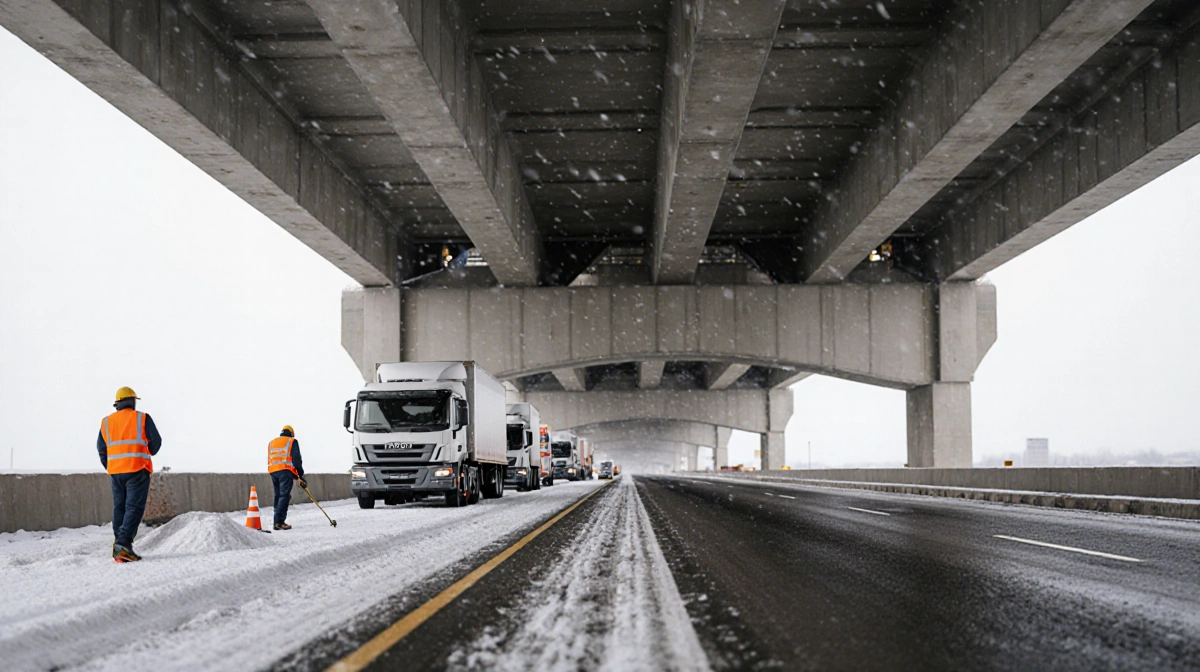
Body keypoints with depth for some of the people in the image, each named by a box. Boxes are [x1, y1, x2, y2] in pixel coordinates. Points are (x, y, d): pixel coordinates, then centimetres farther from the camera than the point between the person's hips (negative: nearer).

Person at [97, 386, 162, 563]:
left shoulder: (106, 422, 10)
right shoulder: (142, 418, -1)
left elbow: (101, 448, 10)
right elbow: (156, 442, -1)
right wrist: (149, 453, 21)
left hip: (115, 472, 4)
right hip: (137, 470, -4)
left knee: (119, 508, 12)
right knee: (134, 508, -7)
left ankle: (119, 548, 9)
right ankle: (123, 544, -22)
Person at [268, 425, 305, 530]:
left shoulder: (271, 443, 26)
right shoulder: (292, 441, 9)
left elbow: (269, 460, 20)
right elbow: (296, 459, -2)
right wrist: (301, 475, 0)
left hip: (272, 471, 5)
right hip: (286, 470, -5)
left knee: (278, 495, 12)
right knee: (284, 495, -11)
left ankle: (277, 521, 8)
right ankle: (279, 521, -23)